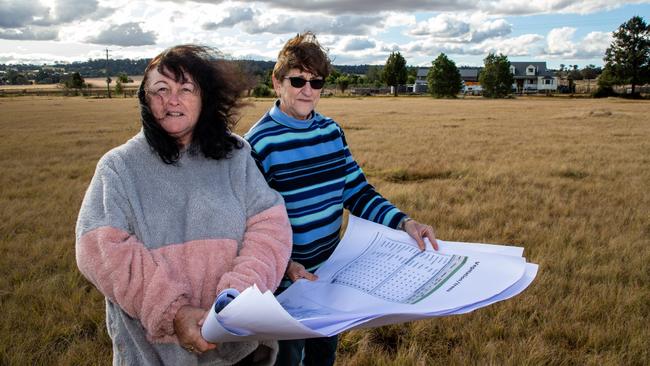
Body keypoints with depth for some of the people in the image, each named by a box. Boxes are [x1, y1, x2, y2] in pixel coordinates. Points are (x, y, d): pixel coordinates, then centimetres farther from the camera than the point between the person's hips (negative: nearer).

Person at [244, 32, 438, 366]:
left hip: (331, 272, 6)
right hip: (286, 282, -5)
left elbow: (357, 192, 2)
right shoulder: (259, 143, -17)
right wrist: (285, 264, -31)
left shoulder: (332, 131, 1)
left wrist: (404, 223, -11)